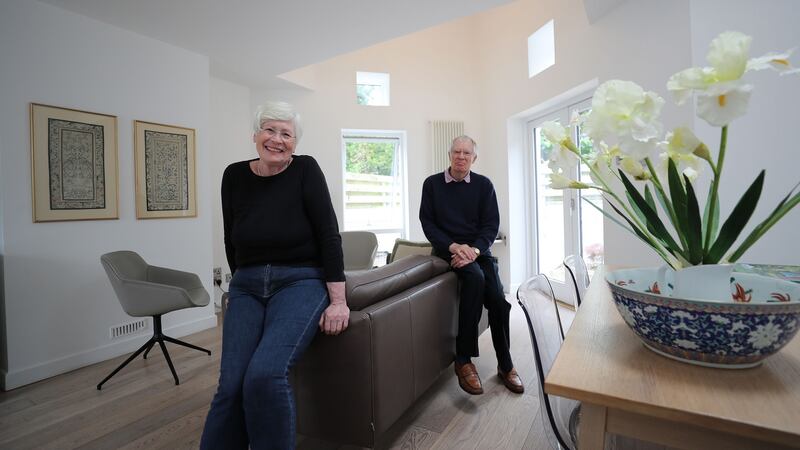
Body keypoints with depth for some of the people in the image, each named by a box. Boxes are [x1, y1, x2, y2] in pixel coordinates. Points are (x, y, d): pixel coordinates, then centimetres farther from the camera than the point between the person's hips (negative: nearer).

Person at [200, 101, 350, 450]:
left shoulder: (305, 169, -7)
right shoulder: (234, 176, 4)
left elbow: (329, 235, -11)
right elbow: (232, 242, 12)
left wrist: (338, 300, -15)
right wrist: (245, 279, 14)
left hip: (301, 281, -3)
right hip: (247, 286, 4)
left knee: (265, 375, -23)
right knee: (231, 384, -10)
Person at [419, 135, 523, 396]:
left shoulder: (483, 184, 5)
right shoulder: (432, 183, 3)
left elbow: (492, 224, 0)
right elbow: (427, 222, -1)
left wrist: (474, 249, -19)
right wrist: (453, 246, -16)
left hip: (477, 248, 2)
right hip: (447, 247, -2)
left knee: (498, 299, -17)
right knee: (474, 277, -32)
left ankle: (505, 365, 8)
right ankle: (463, 358, -21)